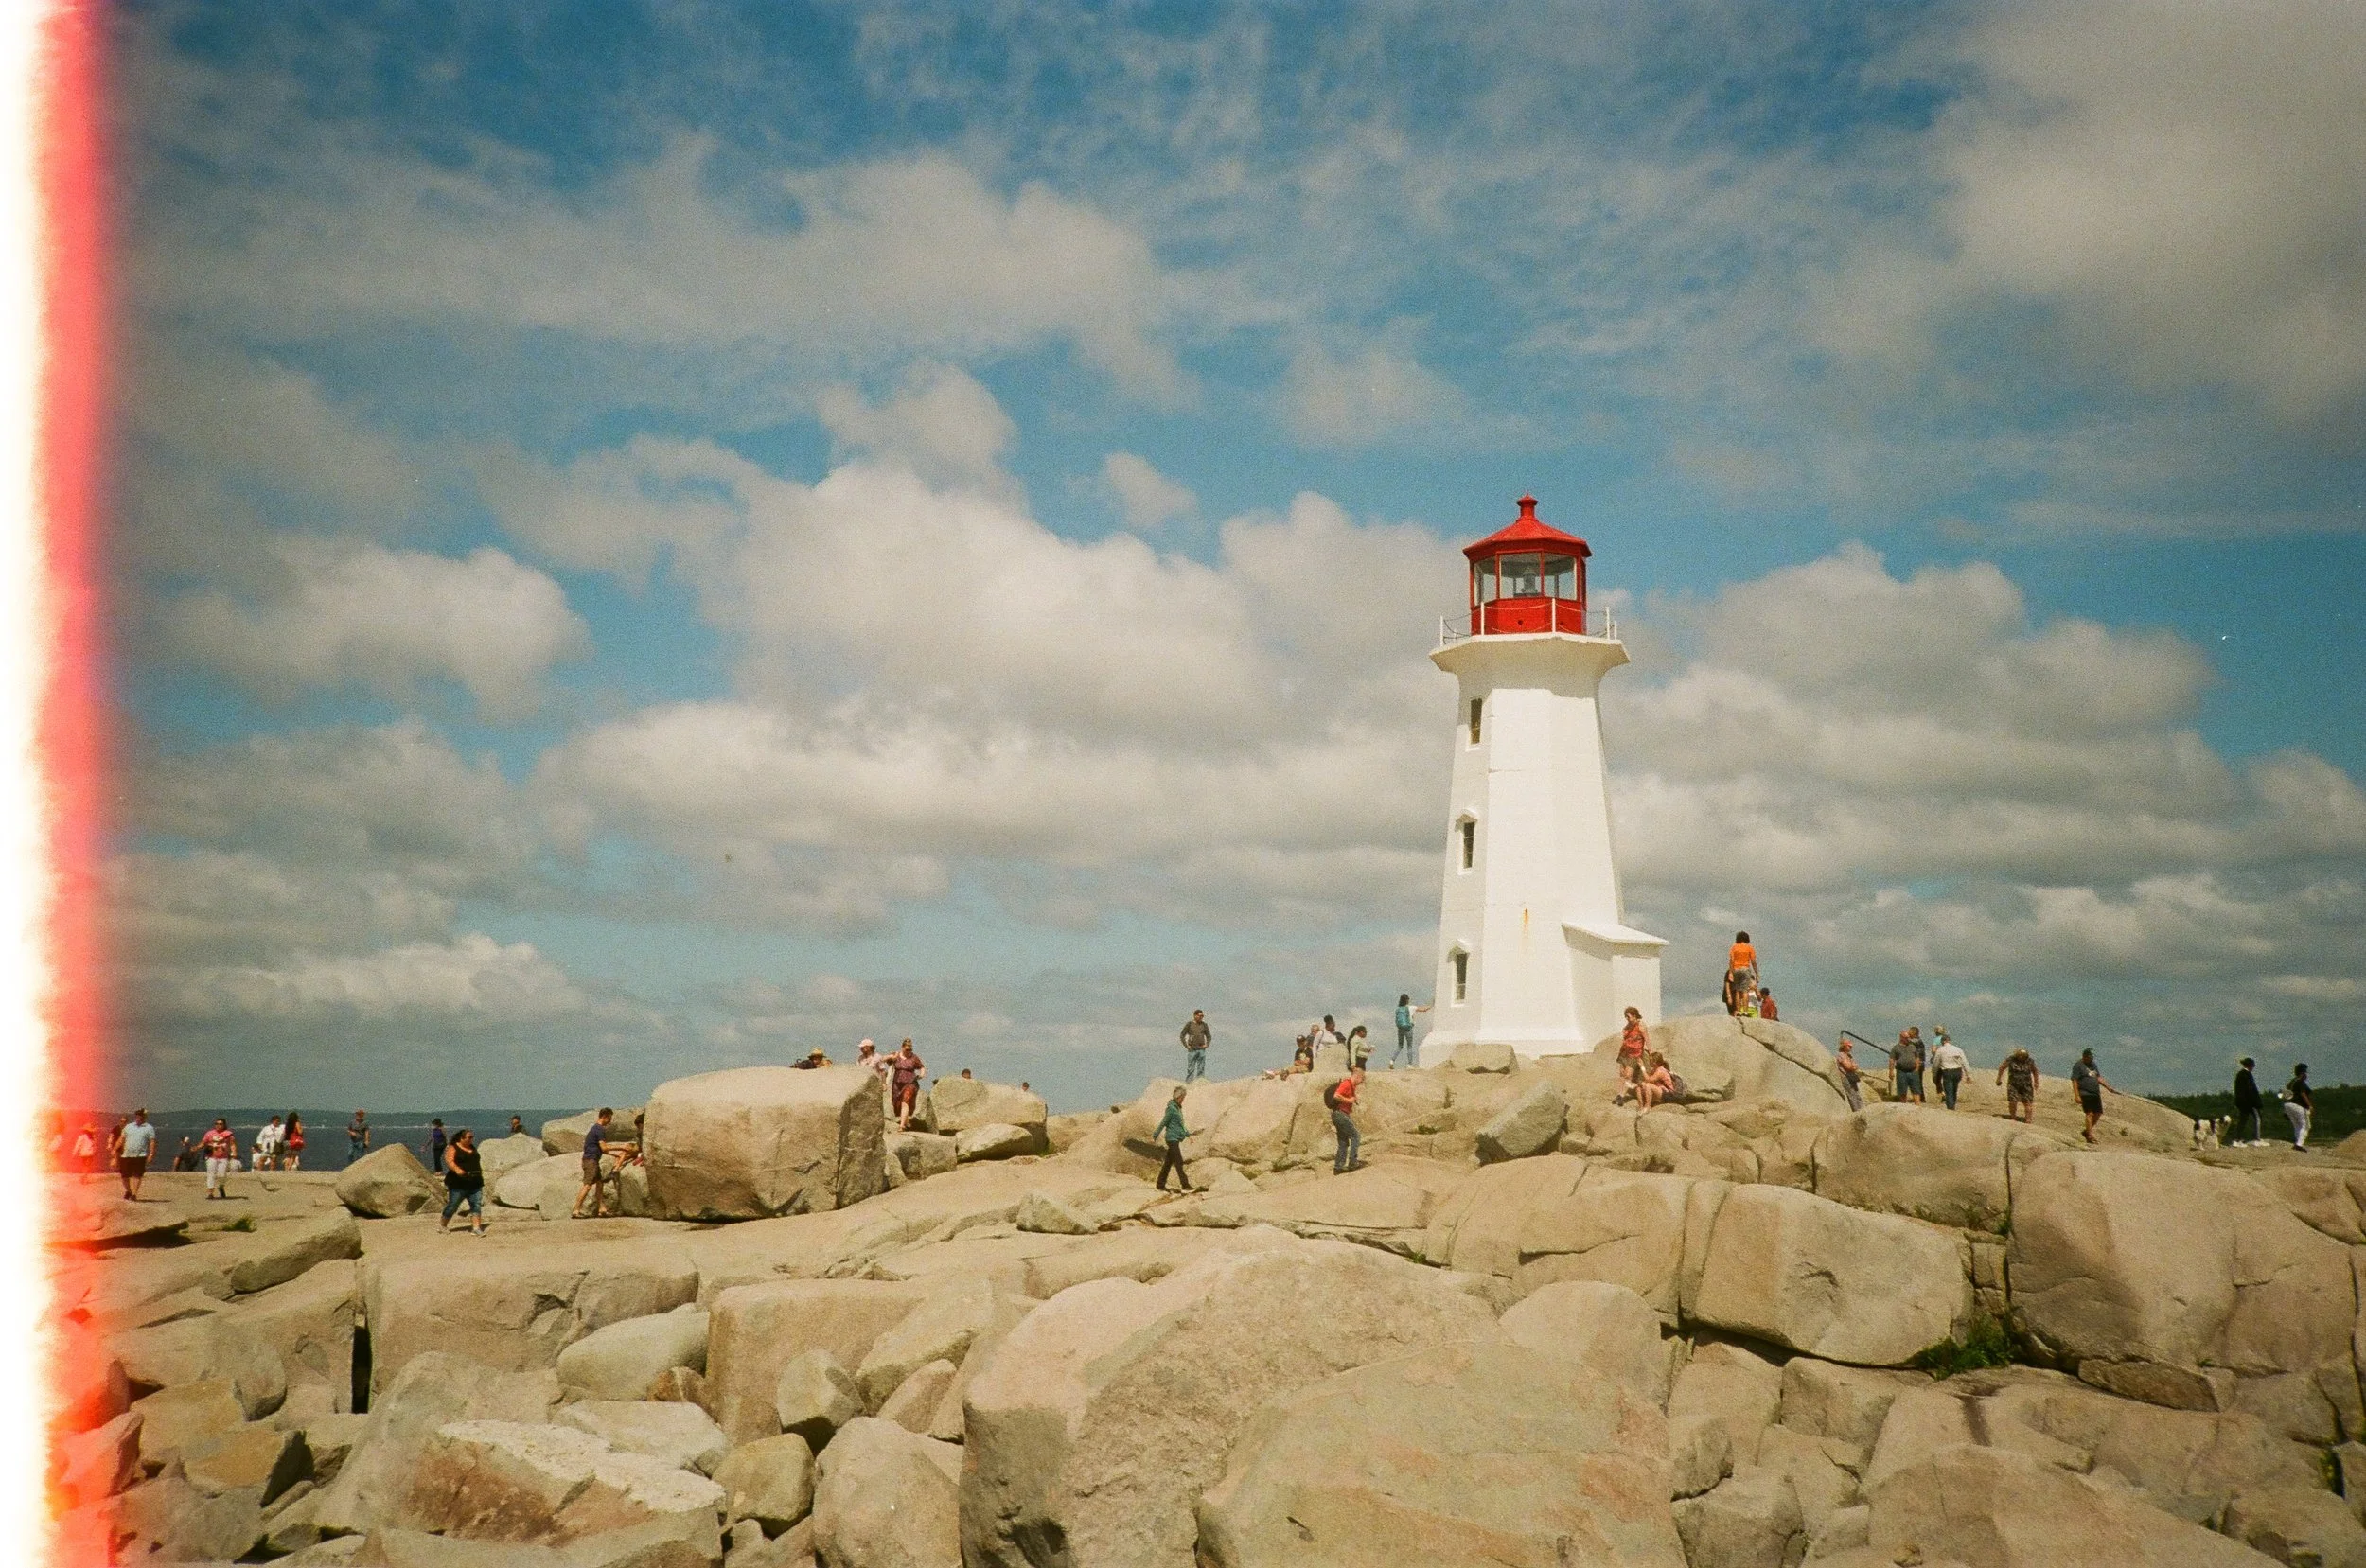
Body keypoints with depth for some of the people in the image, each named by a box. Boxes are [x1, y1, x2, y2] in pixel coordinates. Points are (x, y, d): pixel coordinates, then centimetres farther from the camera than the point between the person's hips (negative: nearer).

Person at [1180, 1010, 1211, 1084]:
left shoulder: (1204, 1025, 9)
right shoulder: (1189, 1024, 0)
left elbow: (1209, 1036, 18)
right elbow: (1182, 1035, 3)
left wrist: (1207, 1044, 3)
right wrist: (1186, 1045, -6)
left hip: (1201, 1049, 3)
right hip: (1192, 1050, -3)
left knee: (1201, 1069, 1)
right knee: (1190, 1069, -4)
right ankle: (1188, 1083, -3)